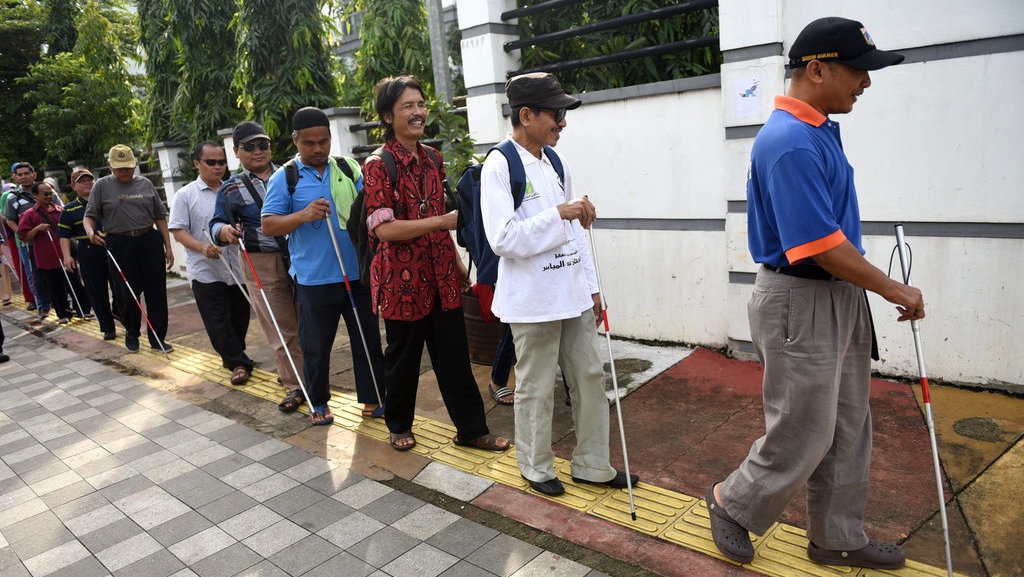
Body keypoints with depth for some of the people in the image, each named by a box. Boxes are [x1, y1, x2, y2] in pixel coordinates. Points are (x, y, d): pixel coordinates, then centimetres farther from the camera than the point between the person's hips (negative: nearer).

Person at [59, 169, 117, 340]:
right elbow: (64, 236, 6)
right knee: (97, 293, 3)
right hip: (88, 254, 0)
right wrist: (67, 256, -6)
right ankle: (108, 328, 13)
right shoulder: (70, 210, 8)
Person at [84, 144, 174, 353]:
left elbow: (160, 216, 12)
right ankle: (131, 334, 26)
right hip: (120, 245, -2)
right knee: (128, 293, 4)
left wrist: (168, 247, 7)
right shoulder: (102, 186, 5)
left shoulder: (145, 184, 10)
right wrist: (90, 232, -20)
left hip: (150, 241, 2)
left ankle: (158, 338, 12)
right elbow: (89, 216, 3)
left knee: (157, 292, 1)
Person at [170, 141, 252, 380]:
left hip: (236, 269, 4)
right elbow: (178, 231, -5)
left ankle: (234, 357, 30)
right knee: (219, 322, -4)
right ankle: (238, 363, 5)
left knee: (239, 318, 12)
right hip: (205, 271, -4)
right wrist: (202, 247, -21)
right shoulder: (185, 195, -1)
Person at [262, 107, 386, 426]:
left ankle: (372, 399, 24)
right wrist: (303, 215, -21)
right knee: (316, 345, 10)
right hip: (314, 279, -2)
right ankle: (318, 402, 29)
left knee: (368, 339, 9)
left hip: (358, 274, 2)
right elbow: (268, 226, -4)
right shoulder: (284, 178, -1)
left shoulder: (349, 169, 6)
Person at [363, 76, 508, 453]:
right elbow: (382, 227, -20)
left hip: (441, 274, 6)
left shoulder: (432, 158, 10)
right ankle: (400, 426, 32)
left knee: (454, 354, 9)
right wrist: (443, 220, -22)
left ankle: (471, 429, 22)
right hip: (403, 277, -5)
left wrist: (457, 261, 17)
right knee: (403, 355, 10)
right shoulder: (378, 165, -11)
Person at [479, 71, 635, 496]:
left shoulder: (554, 161, 11)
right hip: (532, 299, -7)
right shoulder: (500, 166, -12)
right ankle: (536, 468, 29)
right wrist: (560, 214, -25)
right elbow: (503, 239, -20)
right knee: (536, 389, 7)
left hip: (572, 295, 7)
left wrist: (592, 286, 14)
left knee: (590, 378, 13)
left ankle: (592, 465, 30)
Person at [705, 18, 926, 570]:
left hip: (840, 297, 10)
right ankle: (731, 503, 28)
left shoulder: (821, 130, 10)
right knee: (801, 436, 3)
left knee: (847, 430, 18)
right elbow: (821, 244, -25)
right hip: (799, 303, -10)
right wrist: (893, 290, -13)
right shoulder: (789, 143, -23)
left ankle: (837, 538, 34)